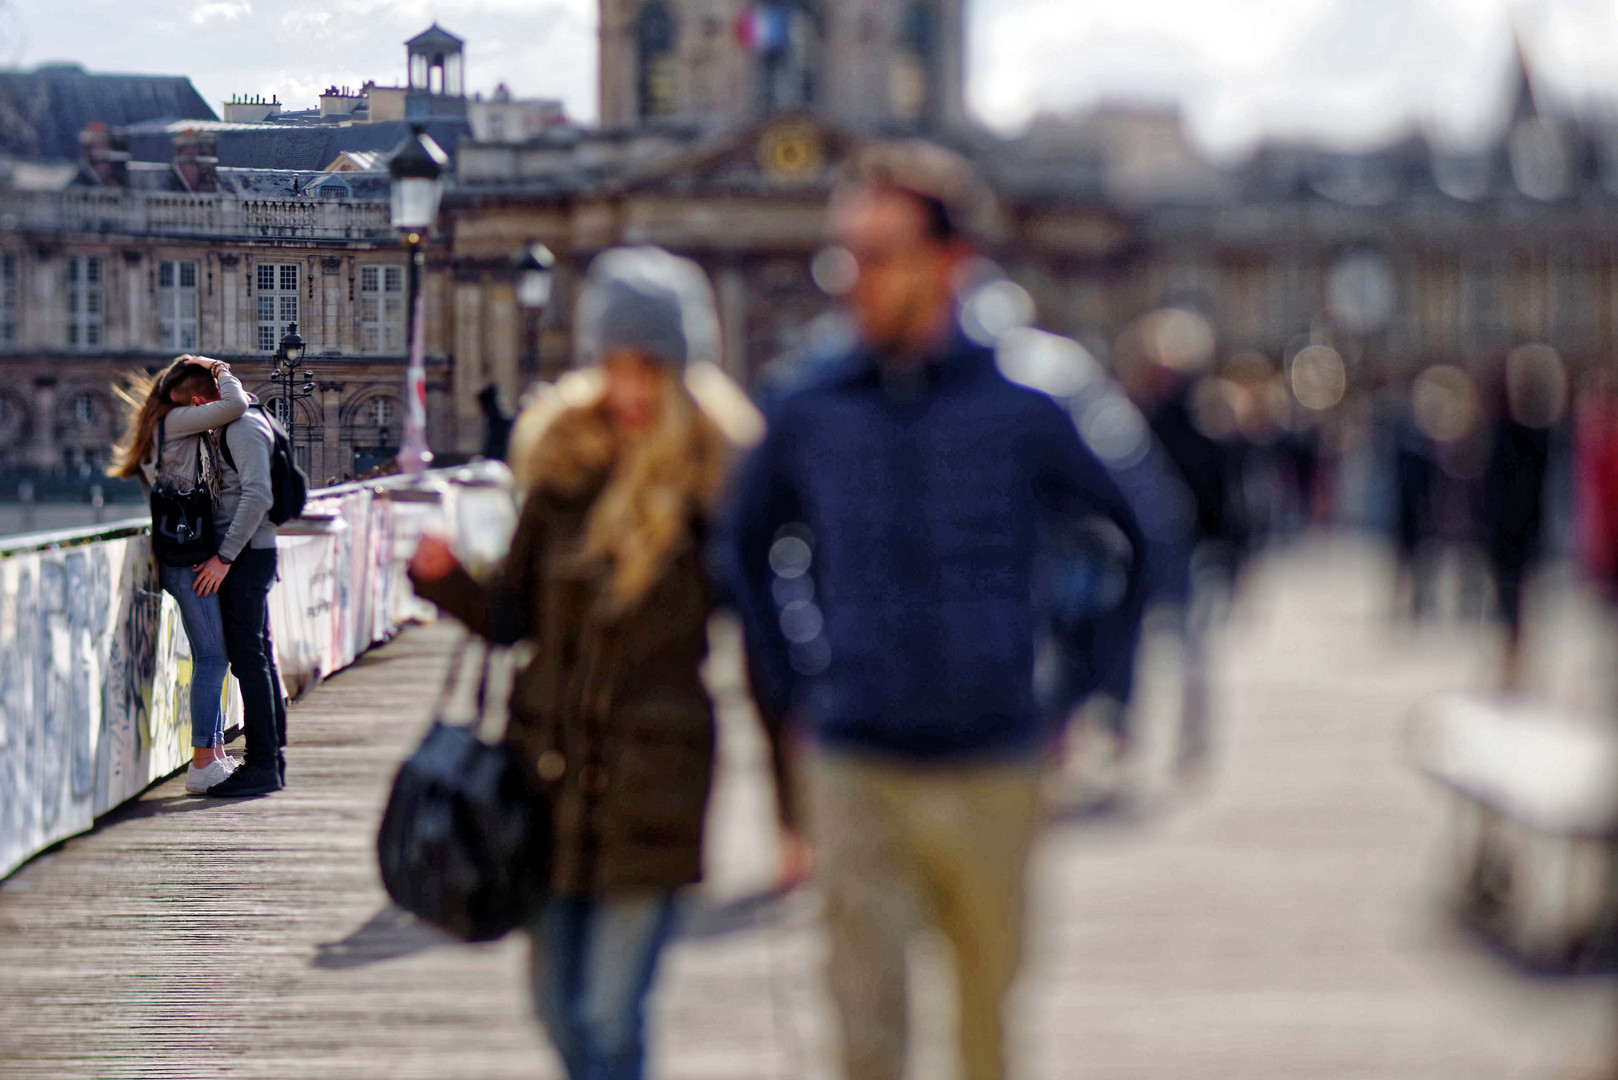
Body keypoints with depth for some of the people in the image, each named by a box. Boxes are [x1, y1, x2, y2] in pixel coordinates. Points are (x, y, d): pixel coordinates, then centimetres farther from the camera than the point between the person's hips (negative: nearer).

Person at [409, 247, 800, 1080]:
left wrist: (791, 805, -3)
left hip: (653, 792, -4)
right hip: (549, 771, 4)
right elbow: (513, 619, 11)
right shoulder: (566, 466, 5)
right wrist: (446, 580, -11)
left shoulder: (719, 487, -6)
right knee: (559, 1008, 12)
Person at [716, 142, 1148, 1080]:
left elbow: (1129, 539, 9)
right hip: (855, 770, 0)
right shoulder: (810, 413, 1)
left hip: (992, 766, 0)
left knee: (989, 1004, 13)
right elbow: (747, 544, 20)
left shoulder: (1022, 411, -4)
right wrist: (792, 683, 12)